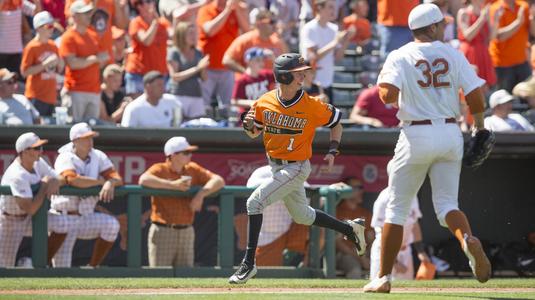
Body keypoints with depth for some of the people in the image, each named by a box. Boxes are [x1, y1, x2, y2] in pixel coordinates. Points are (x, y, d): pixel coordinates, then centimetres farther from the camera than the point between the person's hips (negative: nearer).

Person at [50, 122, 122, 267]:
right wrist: (101, 181, -21)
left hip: (86, 217, 4)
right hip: (64, 217, -4)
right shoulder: (65, 158, -11)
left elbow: (117, 178, -5)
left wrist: (110, 183, -30)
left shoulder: (98, 157, 4)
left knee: (111, 224, -21)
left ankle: (93, 267, -7)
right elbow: (73, 180, -31)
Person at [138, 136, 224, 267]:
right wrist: (173, 185, -25)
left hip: (186, 231, 5)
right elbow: (144, 180, -25)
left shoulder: (193, 170, 10)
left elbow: (218, 180, 4)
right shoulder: (159, 169, -4)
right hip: (163, 231, -5)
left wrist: (201, 194, -14)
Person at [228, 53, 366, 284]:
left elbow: (336, 123, 1)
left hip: (297, 168, -6)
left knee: (255, 202, -18)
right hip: (276, 166, 6)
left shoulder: (312, 106, -15)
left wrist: (333, 150, -10)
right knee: (302, 215, 20)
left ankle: (248, 263, -12)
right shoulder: (264, 103, -5)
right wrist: (249, 125, -14)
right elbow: (254, 133, 9)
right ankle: (350, 228, 40)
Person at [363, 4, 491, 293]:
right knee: (446, 203, 6)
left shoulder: (400, 57, -2)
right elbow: (475, 96, -2)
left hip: (417, 135, -2)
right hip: (451, 133, 2)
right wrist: (479, 126, 15)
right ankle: (468, 239, -28)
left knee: (396, 207, 8)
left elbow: (387, 94, -17)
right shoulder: (453, 55, 4)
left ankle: (384, 277, 7)